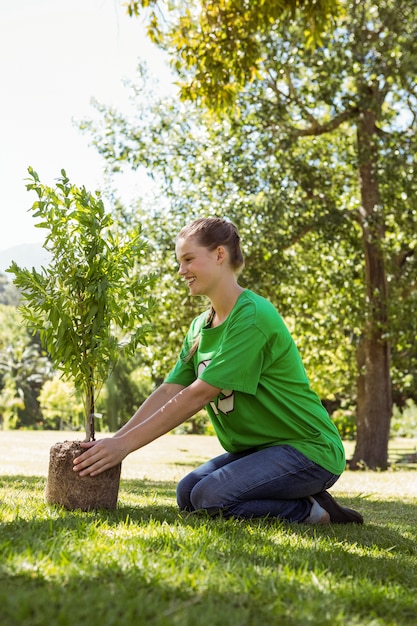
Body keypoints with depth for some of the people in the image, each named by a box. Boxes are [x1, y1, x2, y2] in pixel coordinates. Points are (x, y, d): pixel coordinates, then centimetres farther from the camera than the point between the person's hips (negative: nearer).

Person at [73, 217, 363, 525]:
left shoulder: (253, 317, -22)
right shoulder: (200, 326, 7)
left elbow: (198, 394, -26)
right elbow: (169, 391, 0)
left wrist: (126, 444, -25)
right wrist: (113, 441, -12)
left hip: (309, 449, -9)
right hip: (259, 449, 9)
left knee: (211, 497, -23)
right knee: (188, 494, -5)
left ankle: (313, 512, -4)